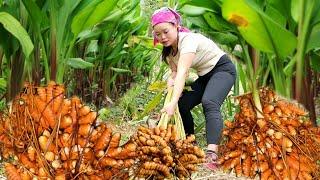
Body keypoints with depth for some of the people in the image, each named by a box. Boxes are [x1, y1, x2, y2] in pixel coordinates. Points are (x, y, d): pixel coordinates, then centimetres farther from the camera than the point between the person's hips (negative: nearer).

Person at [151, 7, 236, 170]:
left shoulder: (188, 40, -28)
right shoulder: (169, 48, -1)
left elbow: (182, 72, -39)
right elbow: (175, 71, 1)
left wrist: (173, 102, -50)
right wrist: (171, 79, -25)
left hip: (223, 69, -9)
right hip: (205, 76, 9)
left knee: (209, 102, -34)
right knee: (182, 104, -4)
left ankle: (212, 154, -49)